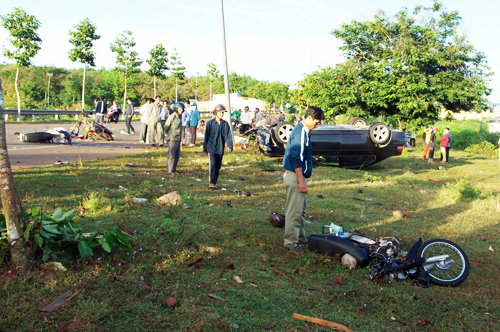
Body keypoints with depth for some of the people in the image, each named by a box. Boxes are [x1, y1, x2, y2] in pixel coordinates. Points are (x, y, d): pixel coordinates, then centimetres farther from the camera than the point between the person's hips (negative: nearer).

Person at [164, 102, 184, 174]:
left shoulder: (180, 116, 11)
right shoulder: (172, 116, -12)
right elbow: (166, 126, -4)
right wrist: (167, 134, 9)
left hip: (178, 139, 7)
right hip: (172, 139, -7)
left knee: (177, 155, 9)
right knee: (172, 155, -3)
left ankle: (174, 169, 18)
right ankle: (169, 170, 5)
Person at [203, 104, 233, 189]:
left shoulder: (225, 124, 5)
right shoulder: (210, 123, -1)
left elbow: (228, 136, 0)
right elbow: (206, 136, 5)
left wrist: (230, 146, -16)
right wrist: (205, 148, 6)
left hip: (220, 149, 3)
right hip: (211, 147, -3)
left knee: (218, 166, 7)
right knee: (212, 163, -19)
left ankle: (214, 183, 19)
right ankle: (211, 182, -13)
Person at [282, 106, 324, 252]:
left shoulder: (303, 131, 15)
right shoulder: (300, 133, -18)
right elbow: (296, 159, -23)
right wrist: (301, 181, -23)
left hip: (298, 175, 11)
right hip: (295, 176, -11)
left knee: (301, 209, 18)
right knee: (294, 211, -4)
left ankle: (300, 238, 30)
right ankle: (290, 242, 4)